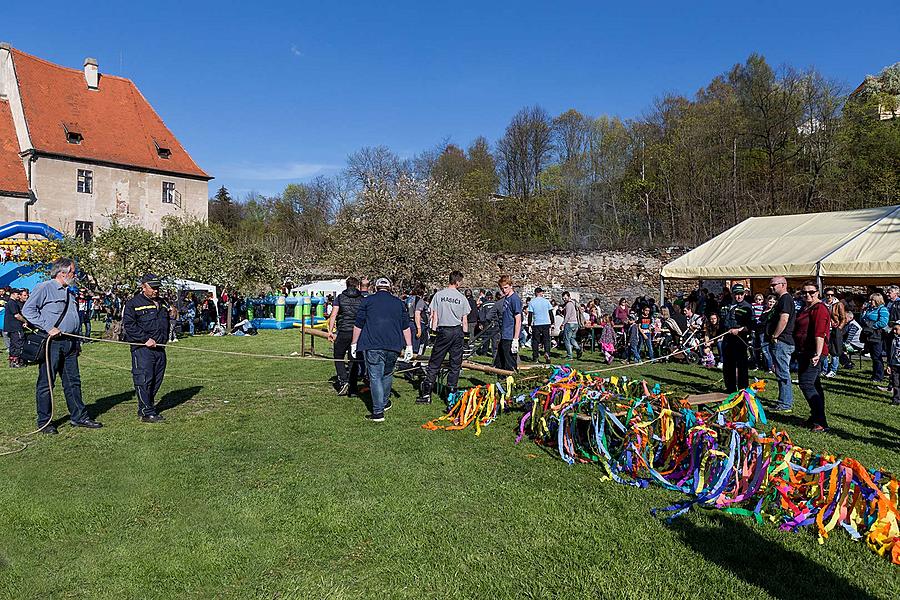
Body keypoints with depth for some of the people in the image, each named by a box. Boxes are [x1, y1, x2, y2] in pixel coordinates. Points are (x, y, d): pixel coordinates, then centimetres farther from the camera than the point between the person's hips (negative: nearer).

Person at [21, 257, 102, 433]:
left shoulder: (69, 293, 20)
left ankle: (78, 417, 18)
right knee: (46, 382, 0)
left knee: (73, 381, 11)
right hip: (51, 342, -8)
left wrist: (77, 343, 22)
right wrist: (48, 327, -18)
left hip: (69, 343, 8)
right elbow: (27, 310, -14)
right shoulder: (44, 288, -6)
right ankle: (44, 422, 9)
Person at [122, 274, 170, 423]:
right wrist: (146, 339, -18)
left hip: (160, 348, 7)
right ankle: (146, 412, -5)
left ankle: (149, 407, 23)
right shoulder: (133, 303, -5)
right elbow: (129, 325, -13)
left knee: (157, 379, 10)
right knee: (143, 379, -8)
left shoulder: (162, 304, 17)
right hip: (142, 349, -7)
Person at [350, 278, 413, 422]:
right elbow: (406, 327, 12)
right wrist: (409, 347, 16)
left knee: (375, 377, -2)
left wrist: (354, 343, 13)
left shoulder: (367, 300, 5)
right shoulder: (399, 303, 13)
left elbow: (358, 324, 5)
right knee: (387, 374, 22)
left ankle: (378, 412, -6)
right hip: (394, 346, 3)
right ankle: (385, 403, 35)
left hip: (372, 345, -3)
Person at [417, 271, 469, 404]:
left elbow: (434, 316, 0)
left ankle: (426, 393, 0)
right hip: (458, 331, 1)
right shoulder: (462, 297, 2)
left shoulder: (438, 295, 0)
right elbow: (465, 321, 5)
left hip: (443, 330, -1)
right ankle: (451, 392, 10)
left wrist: (433, 331, 7)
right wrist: (465, 335, 13)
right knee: (455, 364, 9)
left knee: (434, 363, 2)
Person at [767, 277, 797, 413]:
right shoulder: (781, 299, 20)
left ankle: (785, 405, -4)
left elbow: (783, 320, -24)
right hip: (781, 342, 11)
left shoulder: (785, 299, -13)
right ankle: (786, 401, 23)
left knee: (783, 373, -7)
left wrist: (774, 337, -18)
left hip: (781, 342, -11)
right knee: (782, 373, 15)